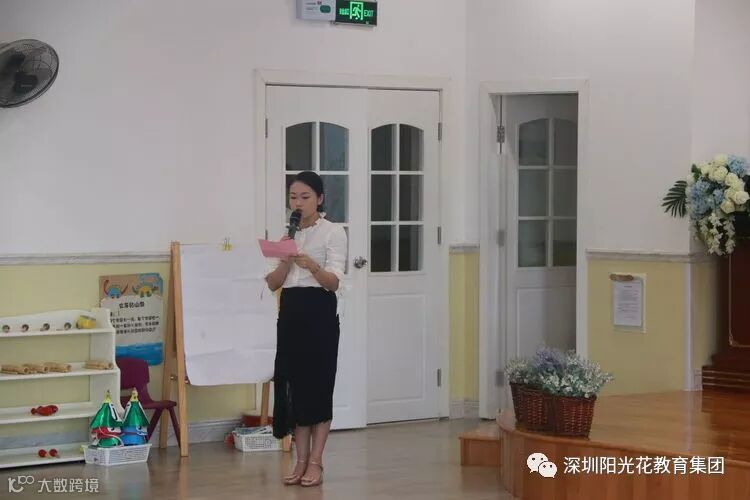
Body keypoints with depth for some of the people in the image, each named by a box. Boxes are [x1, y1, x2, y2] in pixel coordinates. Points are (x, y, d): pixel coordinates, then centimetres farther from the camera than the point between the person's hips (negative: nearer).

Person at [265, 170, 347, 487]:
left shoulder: (333, 232, -3)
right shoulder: (287, 235, 14)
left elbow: (334, 282, -13)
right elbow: (272, 283, 8)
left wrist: (311, 265, -32)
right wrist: (286, 260, -11)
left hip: (319, 312, -5)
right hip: (290, 312, 5)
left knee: (318, 384, -3)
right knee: (294, 384, 5)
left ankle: (315, 463, 4)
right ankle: (301, 461, 12)